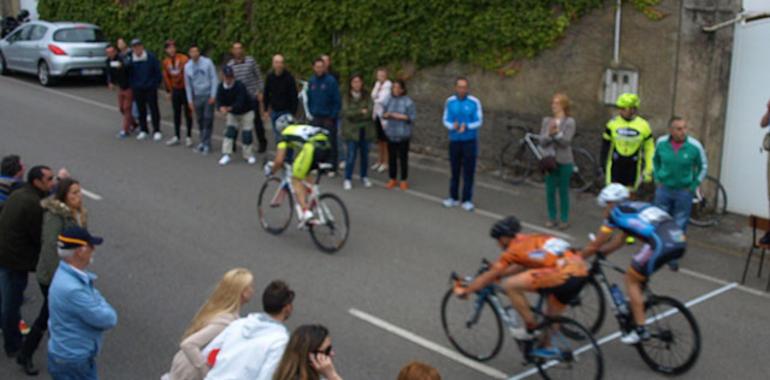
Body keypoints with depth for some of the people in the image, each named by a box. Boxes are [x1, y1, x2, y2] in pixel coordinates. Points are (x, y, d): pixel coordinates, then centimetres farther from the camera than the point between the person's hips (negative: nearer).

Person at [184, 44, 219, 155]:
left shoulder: (207, 62, -9)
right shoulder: (187, 66, 2)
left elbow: (214, 79, -7)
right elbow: (188, 84, 9)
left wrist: (213, 95, -11)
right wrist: (190, 100, 8)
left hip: (209, 95, -3)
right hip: (197, 96, 3)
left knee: (208, 119, -4)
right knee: (200, 120, 7)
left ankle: (206, 143, 1)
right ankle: (203, 142, 18)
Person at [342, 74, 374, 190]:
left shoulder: (366, 96, 1)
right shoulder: (347, 97, -2)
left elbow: (370, 112, -9)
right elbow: (346, 112, -12)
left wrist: (354, 114, -17)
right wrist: (361, 112, -16)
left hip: (365, 130, 2)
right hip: (352, 130, -2)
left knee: (365, 154, 10)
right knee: (351, 155, -4)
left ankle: (364, 177, 26)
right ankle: (348, 179, 6)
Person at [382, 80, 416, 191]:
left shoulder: (408, 101, -7)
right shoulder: (390, 100, 4)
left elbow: (412, 117, -9)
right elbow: (384, 114, 10)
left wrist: (399, 116, -17)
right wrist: (386, 115, -12)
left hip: (403, 134, -3)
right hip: (391, 133, 3)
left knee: (403, 157, 1)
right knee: (391, 157, 8)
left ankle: (404, 181, 13)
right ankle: (392, 180, 19)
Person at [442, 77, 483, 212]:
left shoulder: (474, 102, -7)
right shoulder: (450, 102, 1)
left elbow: (479, 121, -4)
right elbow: (445, 120, 3)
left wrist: (466, 126, -22)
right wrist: (452, 126, -18)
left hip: (470, 141, -2)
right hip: (454, 140, 2)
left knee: (469, 171, 0)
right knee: (454, 169, 8)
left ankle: (467, 200, 7)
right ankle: (454, 197, 19)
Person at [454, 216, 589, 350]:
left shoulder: (514, 249, 5)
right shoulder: (532, 239, 25)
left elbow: (490, 276, 12)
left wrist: (464, 291, 24)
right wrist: (496, 273, 48)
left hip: (564, 275, -9)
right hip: (582, 273, 9)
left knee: (509, 285, 0)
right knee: (551, 317, 29)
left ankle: (531, 328, 10)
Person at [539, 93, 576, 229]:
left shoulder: (569, 122, -5)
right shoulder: (547, 121, 5)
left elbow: (566, 141, -14)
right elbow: (542, 141, -2)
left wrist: (557, 133, -29)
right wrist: (549, 134, -20)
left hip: (564, 162, -3)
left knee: (563, 191, 4)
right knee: (550, 191, 5)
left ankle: (564, 219, 13)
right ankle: (552, 218, 16)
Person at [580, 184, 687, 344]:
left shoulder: (615, 212, 11)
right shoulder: (634, 208, 32)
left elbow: (594, 246, 17)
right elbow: (618, 241, 41)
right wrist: (601, 252, 49)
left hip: (661, 243, -8)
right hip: (680, 240, 8)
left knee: (631, 279, 11)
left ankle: (640, 330, 8)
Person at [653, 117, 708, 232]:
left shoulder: (695, 146, -13)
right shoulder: (661, 142, -8)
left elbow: (703, 166, 2)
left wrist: (694, 186, -1)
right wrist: (657, 178, 7)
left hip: (684, 191, -1)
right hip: (663, 189, 2)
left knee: (679, 225, 8)